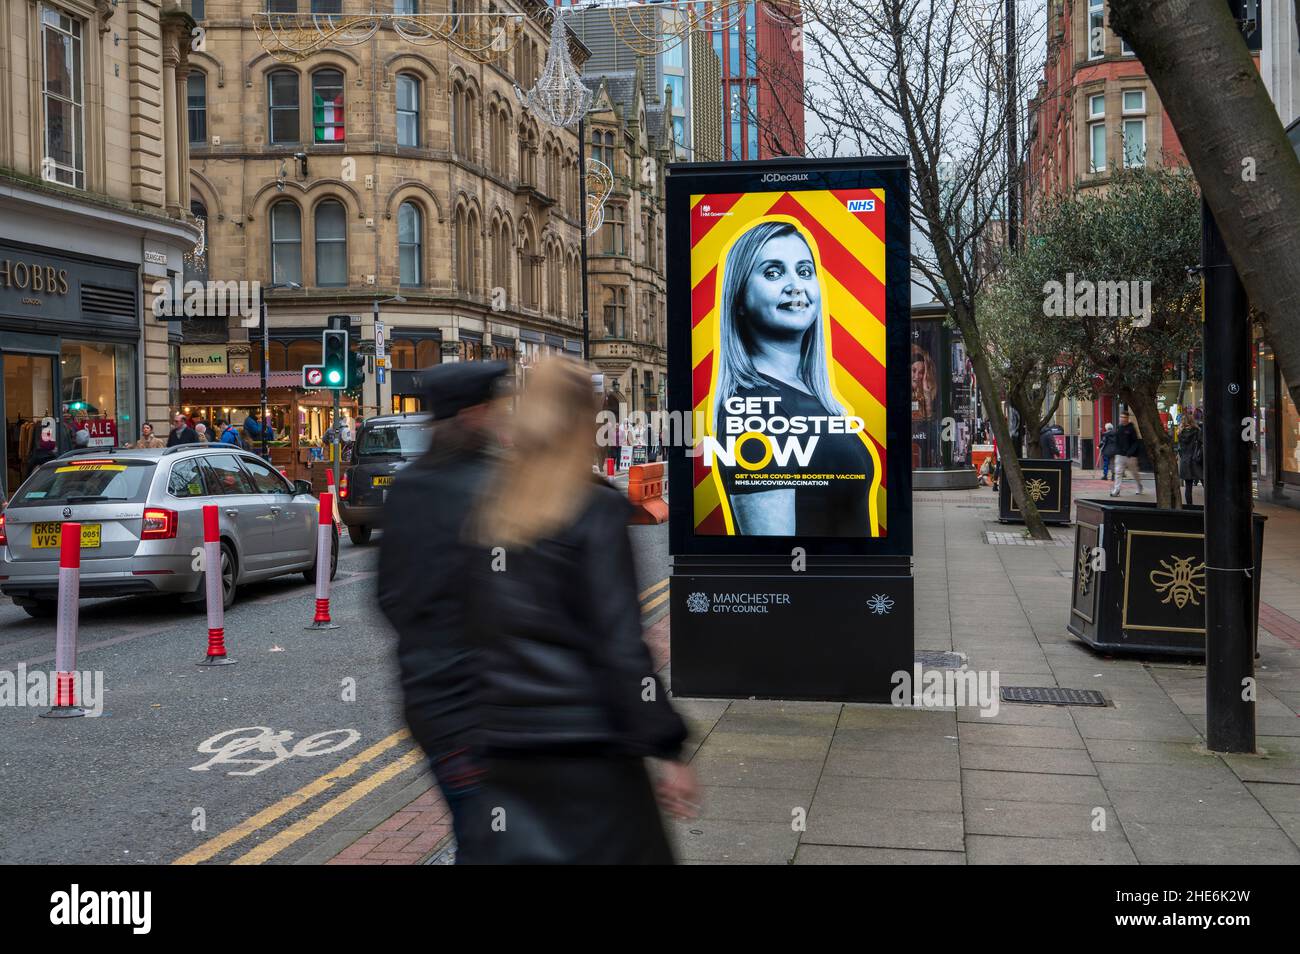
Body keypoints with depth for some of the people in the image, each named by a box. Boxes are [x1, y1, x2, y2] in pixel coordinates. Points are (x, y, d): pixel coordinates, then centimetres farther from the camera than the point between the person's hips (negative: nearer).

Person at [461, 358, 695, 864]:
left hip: (506, 736, 5)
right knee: (633, 849, 12)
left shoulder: (488, 510, 6)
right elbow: (622, 644, -14)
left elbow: (478, 632, 10)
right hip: (587, 740, -5)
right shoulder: (598, 510, -11)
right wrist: (666, 749, -10)